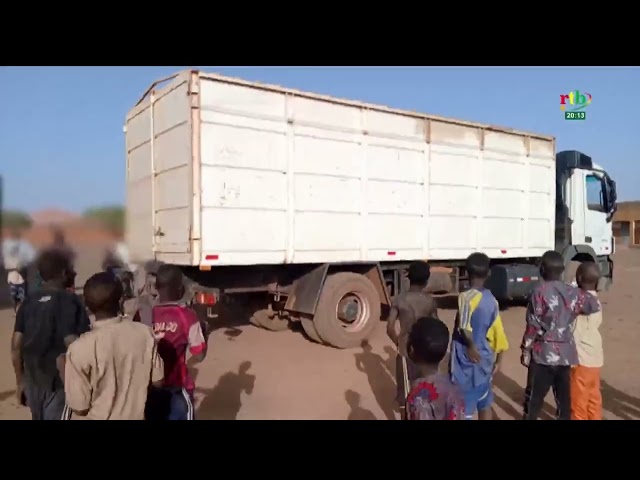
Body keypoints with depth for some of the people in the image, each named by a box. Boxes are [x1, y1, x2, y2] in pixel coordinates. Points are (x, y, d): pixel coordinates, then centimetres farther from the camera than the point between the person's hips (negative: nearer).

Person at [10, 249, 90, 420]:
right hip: (59, 383, -7)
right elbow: (73, 347, -23)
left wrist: (20, 381, 16)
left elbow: (16, 346, 7)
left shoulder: (29, 301, 5)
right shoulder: (69, 301, -14)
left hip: (32, 381, 7)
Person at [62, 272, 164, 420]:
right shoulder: (145, 333, -14)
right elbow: (158, 380, -3)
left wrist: (64, 371, -2)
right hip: (138, 415, 3)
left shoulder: (79, 348, -23)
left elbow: (80, 408, -15)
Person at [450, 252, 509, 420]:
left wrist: (470, 346, -18)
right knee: (485, 403, 21)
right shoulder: (491, 299, 2)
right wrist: (498, 360, 17)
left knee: (464, 408, 3)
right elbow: (498, 332, 7)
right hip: (485, 360, 7)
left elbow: (464, 327, -34)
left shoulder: (466, 297, -18)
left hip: (466, 361, -6)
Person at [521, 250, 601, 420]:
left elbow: (533, 326, -12)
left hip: (543, 354, -4)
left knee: (534, 398, 6)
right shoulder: (573, 292, 1)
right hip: (566, 354, 4)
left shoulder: (539, 292, -13)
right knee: (564, 398, 13)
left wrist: (526, 350, -4)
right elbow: (595, 305, 13)